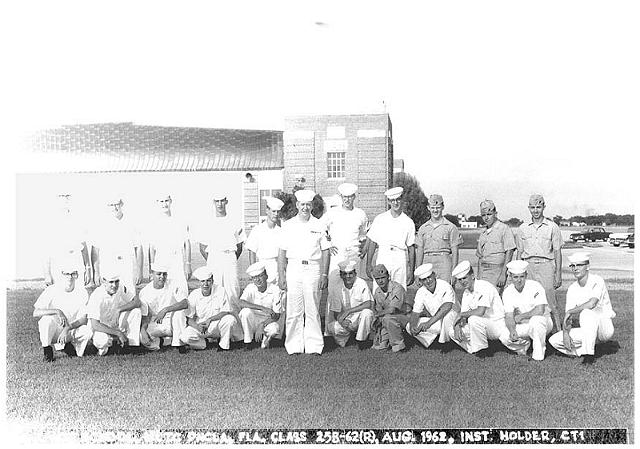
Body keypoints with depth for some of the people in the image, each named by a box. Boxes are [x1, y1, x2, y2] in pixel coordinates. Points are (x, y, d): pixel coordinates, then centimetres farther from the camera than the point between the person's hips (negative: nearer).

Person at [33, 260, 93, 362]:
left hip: (71, 330, 1)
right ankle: (47, 350, -9)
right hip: (52, 330, -1)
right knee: (46, 318, -32)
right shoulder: (52, 290, -12)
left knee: (87, 331, -28)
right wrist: (57, 311, -35)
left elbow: (83, 319, -13)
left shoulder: (82, 292, -8)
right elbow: (35, 313, -20)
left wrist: (67, 328, -30)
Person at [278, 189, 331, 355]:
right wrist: (281, 276, 1)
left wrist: (324, 275, 0)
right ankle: (294, 346, 8)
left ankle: (314, 345, 7)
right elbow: (282, 252, 7)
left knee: (312, 310, 0)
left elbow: (325, 251, 7)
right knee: (294, 310, 0)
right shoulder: (288, 225, 8)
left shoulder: (319, 226, 7)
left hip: (313, 268, 0)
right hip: (293, 268, 1)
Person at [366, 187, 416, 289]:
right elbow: (372, 243, 8)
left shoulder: (408, 222, 5)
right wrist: (368, 265, 3)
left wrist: (411, 270, 3)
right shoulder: (379, 219, 6)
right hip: (382, 260, 0)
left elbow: (411, 248, 6)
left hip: (400, 262, 0)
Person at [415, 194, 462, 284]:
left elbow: (455, 252, 2)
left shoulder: (450, 227, 3)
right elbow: (419, 252, 11)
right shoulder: (423, 228, 12)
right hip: (427, 263, 3)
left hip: (444, 263, -2)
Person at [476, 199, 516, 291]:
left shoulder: (504, 229, -3)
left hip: (497, 269, -6)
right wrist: (478, 277, 14)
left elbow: (509, 252, -9)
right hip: (483, 271, 6)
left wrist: (503, 274, -16)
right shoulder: (483, 233, 17)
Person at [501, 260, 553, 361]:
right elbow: (509, 316, -11)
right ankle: (524, 345, 12)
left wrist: (520, 316, -18)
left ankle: (539, 353, -18)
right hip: (524, 326, 4)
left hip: (542, 322, -4)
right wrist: (512, 331, -30)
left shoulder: (535, 286, -18)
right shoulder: (507, 292, -6)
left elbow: (540, 311, -27)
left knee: (536, 319, -38)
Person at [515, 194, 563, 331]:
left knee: (551, 303, -6)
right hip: (528, 266, 3)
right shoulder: (523, 228, 12)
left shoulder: (552, 227, 5)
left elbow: (557, 252, 5)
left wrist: (558, 274, -2)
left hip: (546, 265, -2)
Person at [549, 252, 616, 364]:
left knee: (586, 313, -37)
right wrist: (566, 333, -19)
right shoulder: (572, 289, 2)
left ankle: (589, 354, -25)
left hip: (604, 327, -5)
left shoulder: (597, 281, -16)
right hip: (586, 330, 6)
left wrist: (570, 312, -21)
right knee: (554, 340, -10)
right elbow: (567, 316, -2)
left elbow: (592, 304, -33)